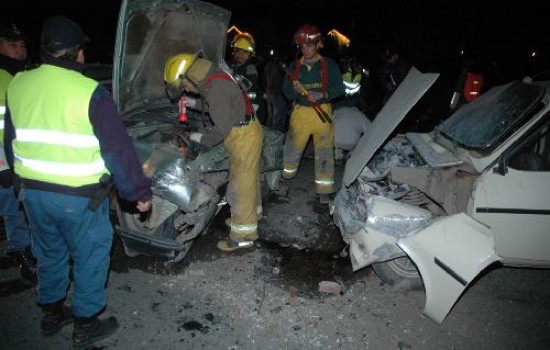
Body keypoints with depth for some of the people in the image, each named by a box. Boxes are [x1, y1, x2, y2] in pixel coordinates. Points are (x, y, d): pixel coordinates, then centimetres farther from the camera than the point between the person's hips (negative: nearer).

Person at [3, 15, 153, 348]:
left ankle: (51, 313, 41)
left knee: (50, 254, 24)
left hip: (33, 192, 7)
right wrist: (141, 192, -9)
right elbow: (119, 149, -17)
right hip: (79, 197, -6)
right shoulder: (89, 92, -18)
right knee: (91, 257, 11)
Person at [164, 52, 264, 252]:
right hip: (246, 132, 10)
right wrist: (195, 104, 19)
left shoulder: (216, 88, -24)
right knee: (248, 178, 23)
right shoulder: (213, 80, 9)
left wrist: (202, 140, -9)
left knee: (241, 185, -3)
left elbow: (222, 128, -24)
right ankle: (252, 213, 43)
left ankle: (243, 235, 7)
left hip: (244, 136, -10)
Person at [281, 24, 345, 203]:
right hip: (300, 112, 2)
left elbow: (339, 88, -1)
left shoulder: (329, 64, -1)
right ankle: (287, 176, 38)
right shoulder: (294, 66, 5)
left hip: (322, 112, -2)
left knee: (324, 152, -1)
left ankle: (324, 189, 11)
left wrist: (322, 95, -17)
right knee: (293, 147, 11)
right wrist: (295, 91, -17)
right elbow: (286, 91, 6)